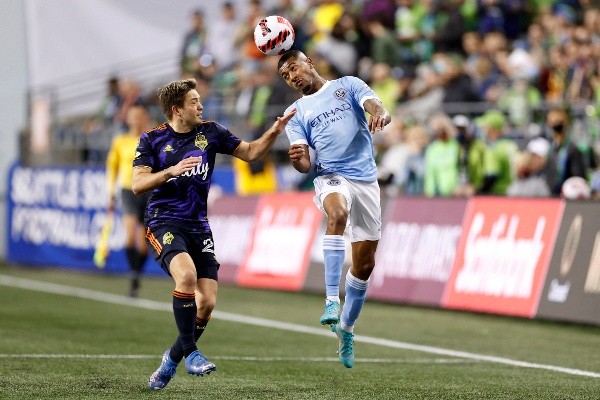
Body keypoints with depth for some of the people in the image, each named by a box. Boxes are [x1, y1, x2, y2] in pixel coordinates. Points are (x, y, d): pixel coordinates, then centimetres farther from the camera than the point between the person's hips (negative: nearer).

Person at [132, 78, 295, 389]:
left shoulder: (210, 132, 8)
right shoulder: (152, 139, 0)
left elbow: (250, 153, 13)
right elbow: (137, 184, -7)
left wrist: (273, 132, -4)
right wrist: (172, 171, -20)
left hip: (198, 227, 4)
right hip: (163, 223, -4)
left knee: (207, 303, -6)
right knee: (187, 274, -32)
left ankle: (172, 358, 16)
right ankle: (190, 352, -18)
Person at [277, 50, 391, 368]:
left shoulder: (348, 86, 10)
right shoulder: (295, 113, 13)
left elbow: (378, 109, -6)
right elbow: (305, 165, 5)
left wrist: (380, 115, -31)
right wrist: (297, 158, -20)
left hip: (366, 180, 1)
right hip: (331, 178, -1)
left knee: (365, 263, 3)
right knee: (338, 215, -38)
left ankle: (346, 328, 24)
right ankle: (332, 300, -43)